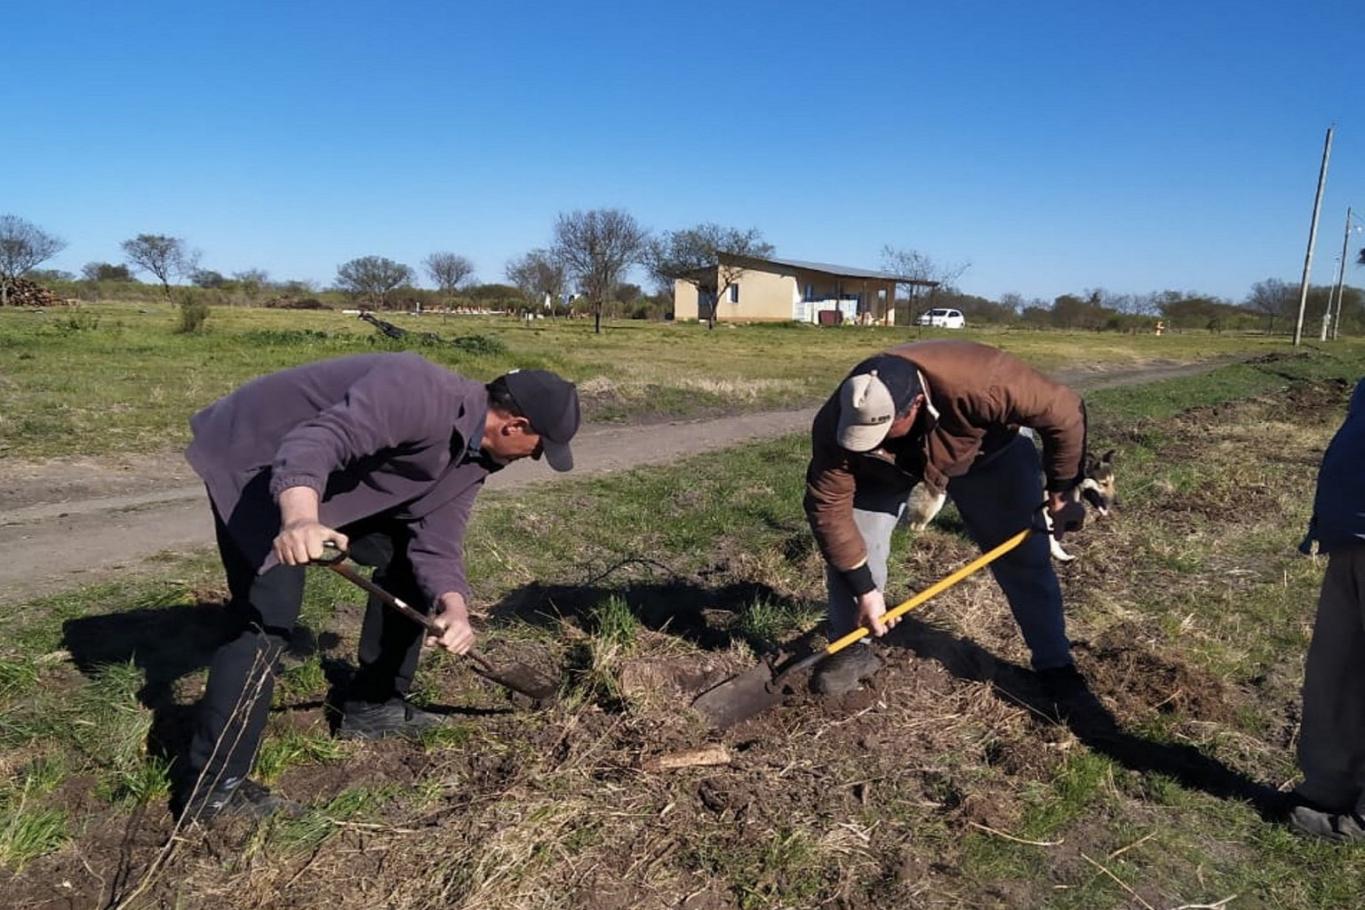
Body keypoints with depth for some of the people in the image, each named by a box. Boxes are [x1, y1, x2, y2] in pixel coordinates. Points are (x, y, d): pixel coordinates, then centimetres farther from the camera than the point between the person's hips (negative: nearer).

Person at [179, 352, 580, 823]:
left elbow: (436, 539, -6)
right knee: (270, 614, -18)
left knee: (405, 560, 8)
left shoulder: (473, 456, -2)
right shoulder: (419, 394, -32)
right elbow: (314, 443, -43)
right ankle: (211, 786, -7)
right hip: (254, 458, -9)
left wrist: (452, 605, -25)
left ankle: (372, 705, 23)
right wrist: (300, 519, -62)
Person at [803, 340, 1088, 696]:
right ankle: (853, 650, 9)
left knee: (1023, 554, -2)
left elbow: (1065, 412, -31)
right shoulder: (835, 425, -37)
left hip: (987, 453, -1)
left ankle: (1054, 662, 16)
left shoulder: (981, 383, -46)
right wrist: (864, 589, -26)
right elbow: (829, 507, -29)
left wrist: (1062, 492, -22)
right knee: (848, 547, -11)